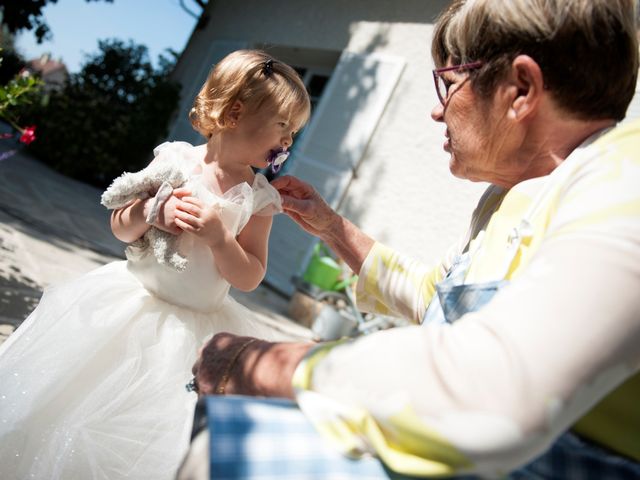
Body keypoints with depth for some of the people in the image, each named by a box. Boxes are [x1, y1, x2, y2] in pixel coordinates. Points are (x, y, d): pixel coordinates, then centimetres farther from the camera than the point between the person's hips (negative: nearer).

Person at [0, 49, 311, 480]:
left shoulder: (258, 197, -6)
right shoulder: (174, 159, -6)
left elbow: (249, 279, -6)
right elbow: (121, 228, 1)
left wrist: (219, 237, -21)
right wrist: (152, 211, -19)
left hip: (200, 325, 0)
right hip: (136, 301, 1)